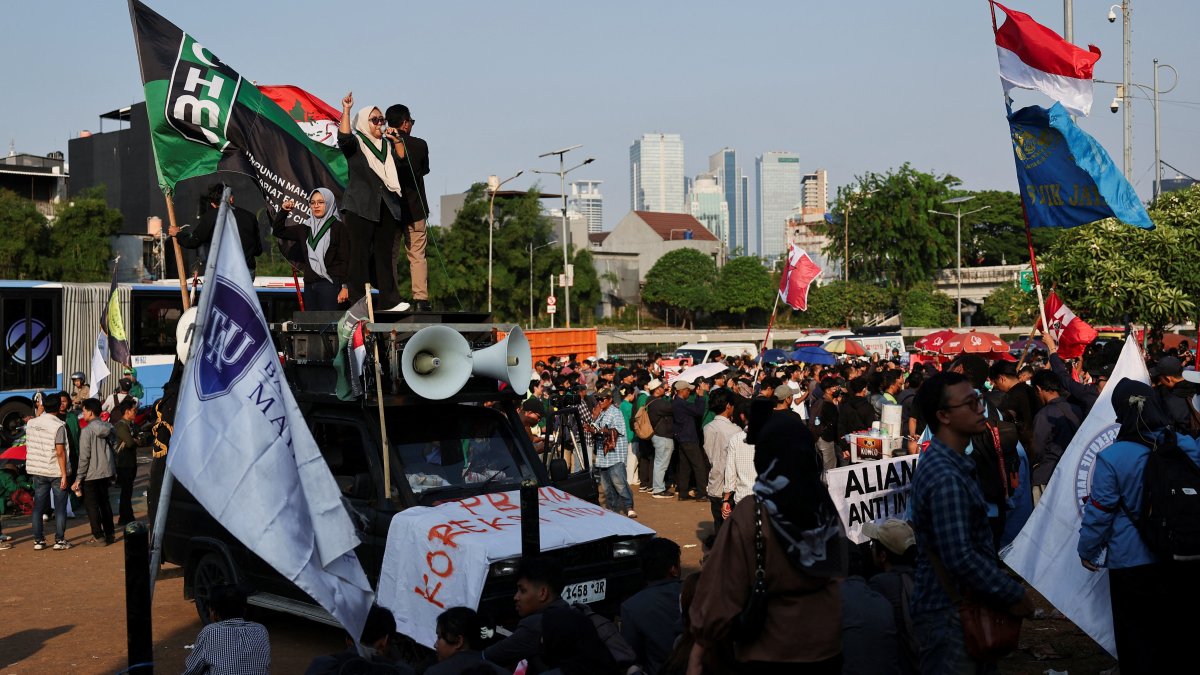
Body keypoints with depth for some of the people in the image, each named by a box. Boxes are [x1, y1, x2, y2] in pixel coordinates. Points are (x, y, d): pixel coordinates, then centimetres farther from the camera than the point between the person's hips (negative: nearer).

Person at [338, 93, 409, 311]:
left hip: (386, 207, 5)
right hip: (361, 207, -5)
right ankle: (357, 302, -6)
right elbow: (343, 137, -18)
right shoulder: (356, 142, 3)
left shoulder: (386, 145, 20)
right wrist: (346, 110, -24)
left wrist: (396, 140, 2)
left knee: (384, 253, 6)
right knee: (360, 253, -7)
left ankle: (390, 301, 7)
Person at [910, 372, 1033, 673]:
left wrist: (1004, 585, 15)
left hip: (960, 606, 10)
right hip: (950, 615, -10)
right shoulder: (946, 478, -23)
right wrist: (1014, 594, -16)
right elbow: (959, 557, -28)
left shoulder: (940, 462, 10)